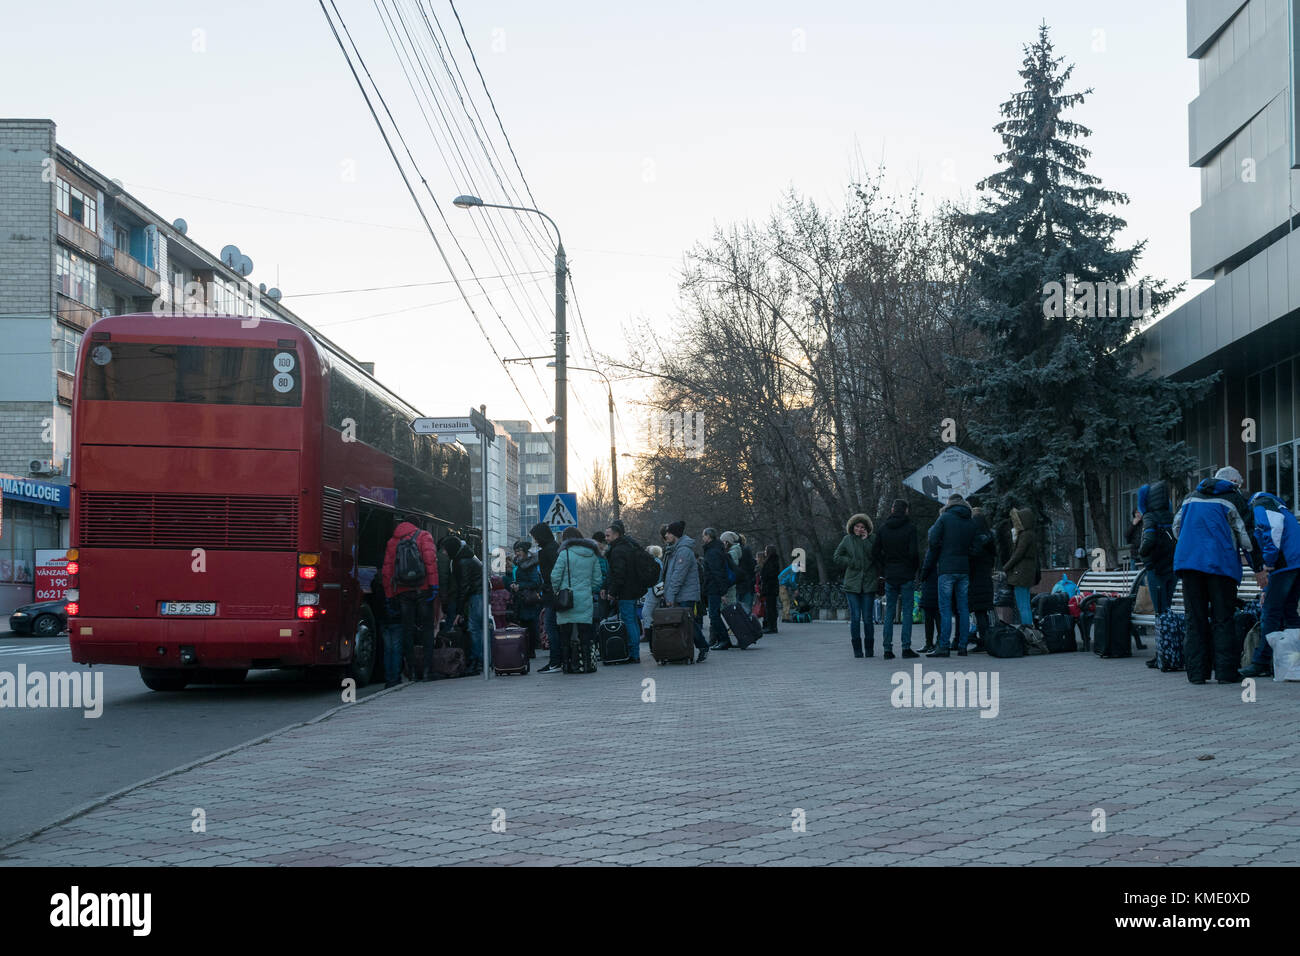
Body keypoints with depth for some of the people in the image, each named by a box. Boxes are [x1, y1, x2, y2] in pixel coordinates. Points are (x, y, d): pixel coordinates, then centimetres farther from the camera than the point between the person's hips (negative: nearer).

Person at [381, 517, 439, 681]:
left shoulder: (391, 543, 15)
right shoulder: (423, 536, 5)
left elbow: (386, 571, 11)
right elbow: (430, 560, -10)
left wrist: (390, 596, 14)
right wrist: (434, 585, -13)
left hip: (403, 592, 3)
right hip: (423, 589, -3)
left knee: (407, 631, 7)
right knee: (427, 628, 3)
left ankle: (412, 671, 5)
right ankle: (427, 670, -3)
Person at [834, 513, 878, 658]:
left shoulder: (871, 540, 6)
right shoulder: (847, 540, 7)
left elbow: (874, 557, -7)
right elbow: (836, 557, 10)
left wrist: (866, 540, -11)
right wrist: (851, 562, -3)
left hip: (868, 584, 0)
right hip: (852, 584, 0)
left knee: (867, 618, -1)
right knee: (855, 618, -4)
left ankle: (869, 650, 9)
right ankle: (857, 650, 2)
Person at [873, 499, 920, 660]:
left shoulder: (883, 529, 4)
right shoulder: (910, 527, -7)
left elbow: (875, 552, 4)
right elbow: (913, 552, -13)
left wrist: (883, 570, 12)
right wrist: (915, 568, 3)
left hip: (890, 575, 3)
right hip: (907, 575, -3)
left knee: (889, 613, 7)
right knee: (907, 612, 1)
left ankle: (888, 649, 4)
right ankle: (906, 648, -4)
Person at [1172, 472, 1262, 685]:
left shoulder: (1191, 497, 18)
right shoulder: (1233, 499, 4)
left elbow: (1176, 527, 23)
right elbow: (1246, 534, 0)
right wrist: (1259, 569, 6)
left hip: (1187, 561, 4)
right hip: (1222, 563, -4)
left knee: (1195, 619, 5)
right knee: (1222, 619, 1)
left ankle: (1196, 672, 2)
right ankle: (1225, 672, -4)